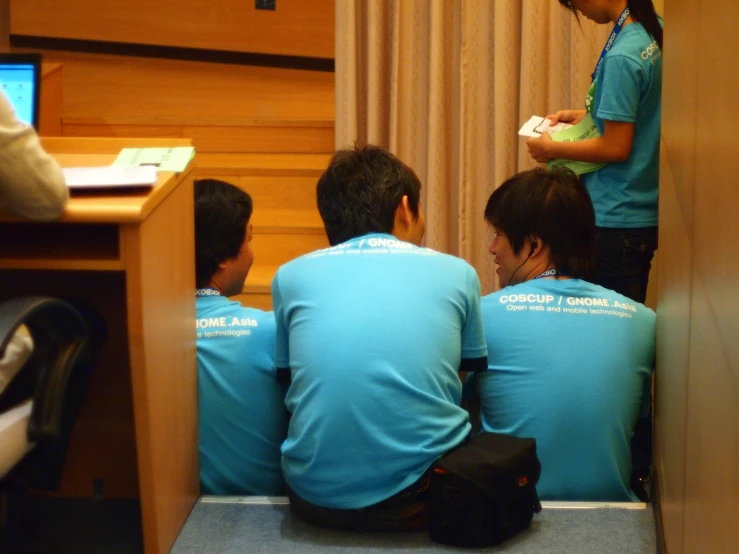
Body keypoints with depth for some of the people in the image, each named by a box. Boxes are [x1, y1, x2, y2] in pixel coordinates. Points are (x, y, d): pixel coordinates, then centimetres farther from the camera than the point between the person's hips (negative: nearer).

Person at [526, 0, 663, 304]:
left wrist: (551, 149, -9)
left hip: (616, 221, -9)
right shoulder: (655, 31, 3)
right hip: (644, 214, 9)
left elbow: (616, 147, -21)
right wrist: (587, 115, 10)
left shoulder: (621, 57, -23)